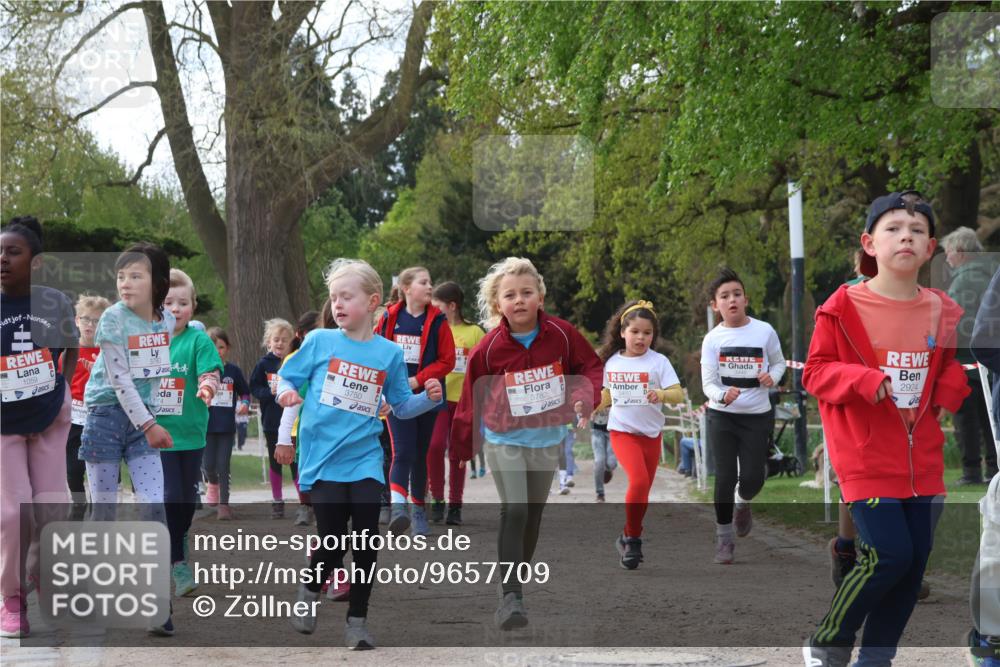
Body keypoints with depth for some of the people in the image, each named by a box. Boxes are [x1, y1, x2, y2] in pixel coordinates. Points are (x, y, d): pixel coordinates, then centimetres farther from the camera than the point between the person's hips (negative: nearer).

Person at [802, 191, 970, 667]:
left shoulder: (942, 311, 6)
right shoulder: (844, 307, -7)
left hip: (923, 460, 5)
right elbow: (815, 372, -4)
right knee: (889, 554, -15)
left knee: (914, 563, 5)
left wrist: (953, 385, -1)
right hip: (867, 457, -5)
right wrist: (864, 381, -20)